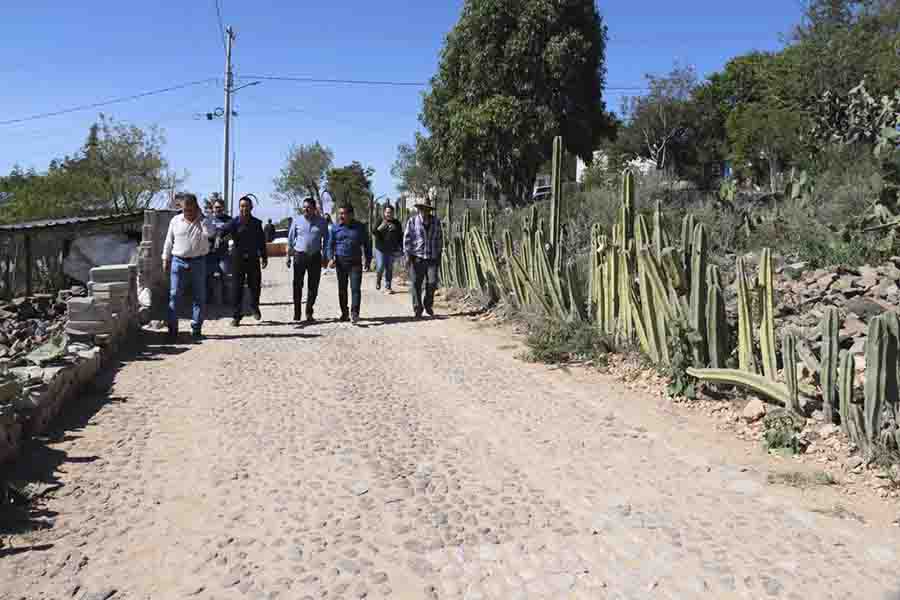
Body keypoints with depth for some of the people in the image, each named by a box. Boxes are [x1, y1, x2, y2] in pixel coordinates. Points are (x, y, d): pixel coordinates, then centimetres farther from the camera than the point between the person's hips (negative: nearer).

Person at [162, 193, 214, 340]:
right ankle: (172, 327, 3)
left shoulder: (204, 221, -2)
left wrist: (200, 216, -18)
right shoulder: (175, 221, 4)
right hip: (178, 261, 1)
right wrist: (165, 259, 9)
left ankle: (196, 328, 11)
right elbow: (169, 241, 11)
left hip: (198, 262, -1)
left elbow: (209, 233, -24)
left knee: (200, 296, 2)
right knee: (174, 294, -2)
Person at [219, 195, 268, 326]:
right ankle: (237, 315, 8)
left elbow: (261, 241, 11)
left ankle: (254, 307, 36)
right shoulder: (235, 222, -2)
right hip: (238, 258, -2)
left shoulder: (257, 223, 5)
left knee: (255, 285, 7)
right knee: (237, 287, 0)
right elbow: (223, 231, -20)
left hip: (253, 258, 2)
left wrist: (264, 257, 11)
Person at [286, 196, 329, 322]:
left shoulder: (321, 222, 3)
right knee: (297, 285, -2)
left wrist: (324, 256, 5)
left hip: (315, 256, 1)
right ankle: (297, 312, 8)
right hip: (299, 255, -1)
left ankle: (309, 313, 16)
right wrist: (288, 256, 5)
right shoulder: (297, 221, 3)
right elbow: (290, 239, 8)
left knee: (313, 286, 4)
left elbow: (326, 240, 10)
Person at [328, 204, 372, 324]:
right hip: (340, 262, 2)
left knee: (356, 289, -12)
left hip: (356, 263, -2)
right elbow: (331, 244, 7)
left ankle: (354, 313, -14)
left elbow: (367, 244, 10)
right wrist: (331, 258, -7)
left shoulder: (360, 227, 2)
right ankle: (344, 312, 21)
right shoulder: (336, 227, 5)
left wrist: (368, 260, 8)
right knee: (342, 289, 9)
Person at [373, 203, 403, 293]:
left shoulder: (396, 223, 8)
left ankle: (387, 287, 13)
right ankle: (378, 280, 24)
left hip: (392, 250, 2)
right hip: (380, 249, -2)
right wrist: (380, 227, -26)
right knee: (380, 267, -7)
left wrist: (402, 248, 9)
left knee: (389, 269, 4)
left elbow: (400, 237, 13)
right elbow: (375, 232, -8)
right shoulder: (380, 221, 1)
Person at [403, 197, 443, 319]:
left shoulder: (436, 221, 11)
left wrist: (439, 255, 15)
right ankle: (417, 310, 9)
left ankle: (428, 305, 17)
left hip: (432, 258, 2)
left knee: (432, 282, -6)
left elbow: (439, 238, 17)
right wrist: (407, 255, -6)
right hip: (416, 257, -2)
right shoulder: (412, 221, 2)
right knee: (416, 284, -1)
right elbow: (407, 238, 0)